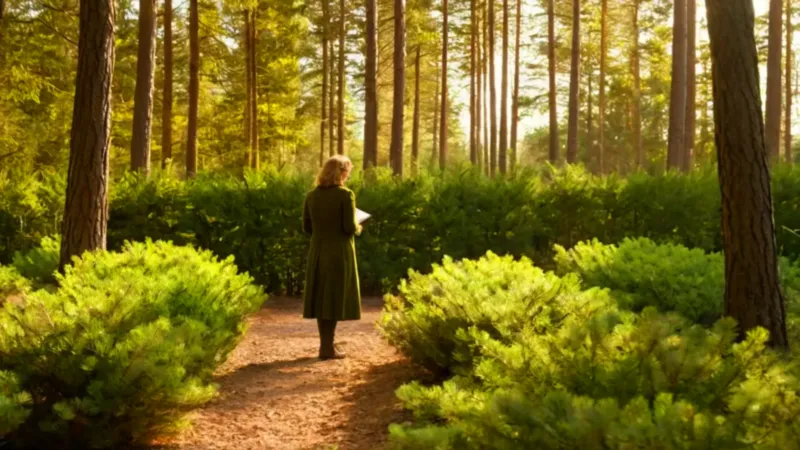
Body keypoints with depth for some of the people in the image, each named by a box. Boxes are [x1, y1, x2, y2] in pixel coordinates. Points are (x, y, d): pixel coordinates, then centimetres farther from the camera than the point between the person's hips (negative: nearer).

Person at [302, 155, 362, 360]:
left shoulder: (311, 196, 3)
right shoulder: (345, 195, -12)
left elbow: (307, 227, 7)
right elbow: (350, 228, -15)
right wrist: (358, 228, 6)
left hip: (318, 251, 5)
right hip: (339, 253, -5)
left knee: (322, 298, 11)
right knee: (334, 298, 1)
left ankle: (326, 344, 17)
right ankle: (328, 347, 3)